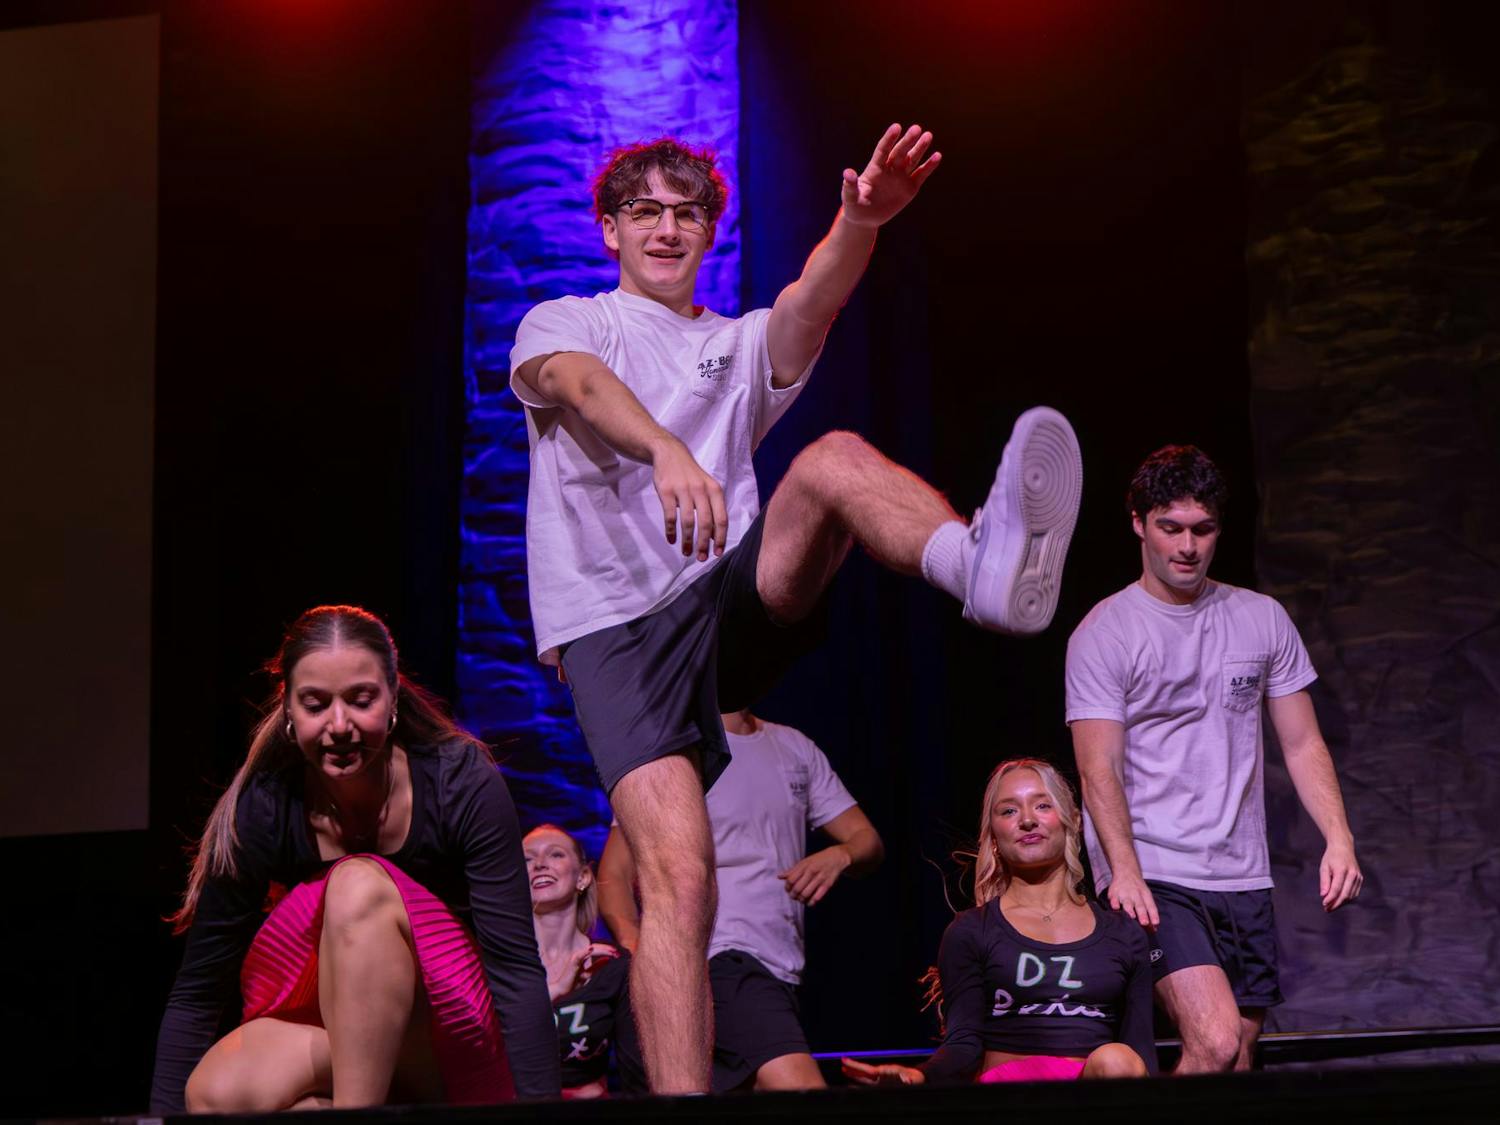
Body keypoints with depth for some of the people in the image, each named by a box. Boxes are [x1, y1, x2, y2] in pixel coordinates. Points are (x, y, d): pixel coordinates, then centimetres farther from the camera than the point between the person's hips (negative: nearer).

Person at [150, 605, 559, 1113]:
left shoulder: (461, 782, -14)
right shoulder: (259, 810, -10)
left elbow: (517, 968, -19)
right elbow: (197, 992, -7)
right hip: (337, 1048, 3)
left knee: (358, 886, -29)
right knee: (215, 1093, -30)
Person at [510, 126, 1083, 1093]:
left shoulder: (741, 347, 23)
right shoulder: (560, 323, 15)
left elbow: (811, 303, -2)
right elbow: (580, 383, -12)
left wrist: (861, 221, -27)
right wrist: (667, 452, -36)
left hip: (737, 604, 2)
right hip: (617, 630, -2)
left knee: (837, 458, -27)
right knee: (679, 875, -22)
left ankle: (986, 567, -59)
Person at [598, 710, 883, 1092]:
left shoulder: (795, 747, 20)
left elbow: (868, 840, 17)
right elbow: (614, 874, -4)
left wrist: (840, 855, -8)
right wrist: (634, 943, -25)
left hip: (781, 971, 7)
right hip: (718, 959, -7)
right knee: (810, 1109, -25)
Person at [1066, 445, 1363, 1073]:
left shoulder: (1263, 620, 11)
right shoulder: (1103, 634, -3)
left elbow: (1302, 744, 13)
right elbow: (1099, 770, -9)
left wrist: (1339, 839, -2)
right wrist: (1124, 871, -23)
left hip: (1244, 878, 5)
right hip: (1153, 877, -5)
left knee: (1239, 1060, 6)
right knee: (1215, 1045, -22)